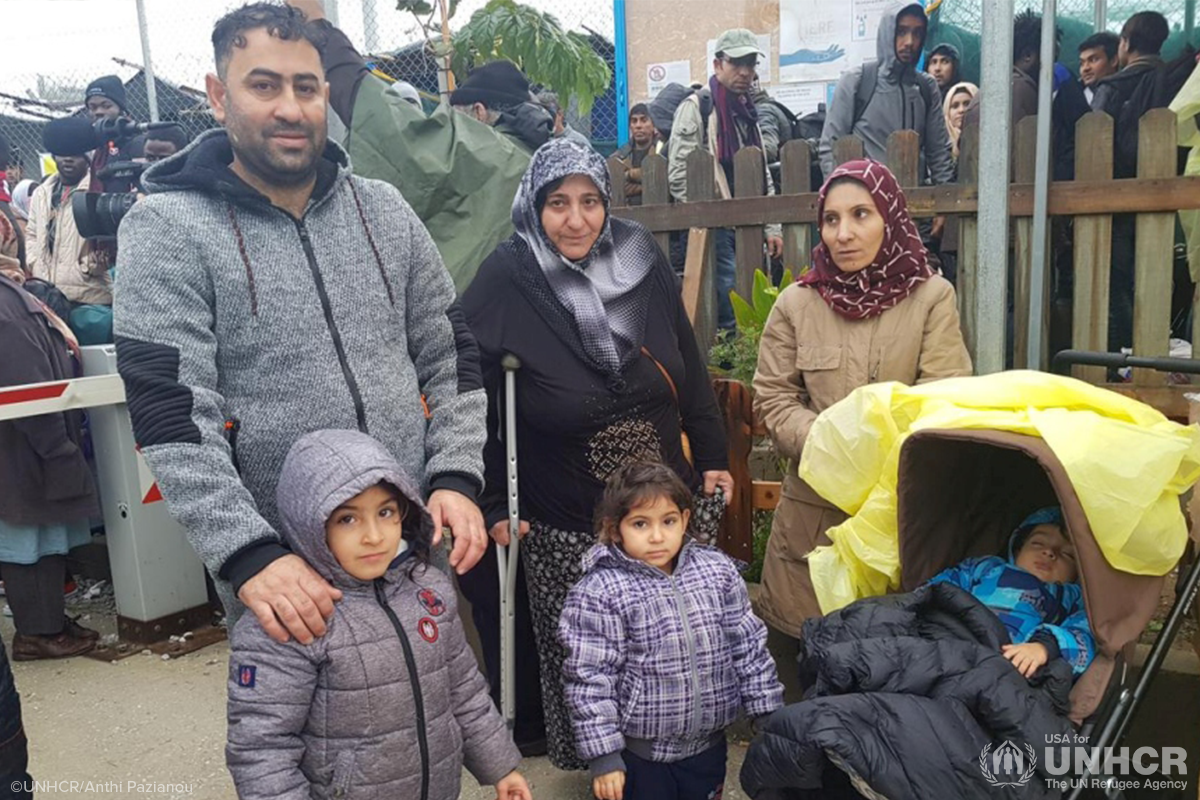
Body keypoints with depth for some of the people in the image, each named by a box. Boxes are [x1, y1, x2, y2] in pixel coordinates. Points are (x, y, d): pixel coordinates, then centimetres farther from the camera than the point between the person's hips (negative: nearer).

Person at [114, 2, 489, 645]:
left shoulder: (384, 210, 6)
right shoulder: (167, 230, -7)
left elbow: (448, 356, 8)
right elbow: (170, 413, -13)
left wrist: (455, 477, -4)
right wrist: (249, 555, -22)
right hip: (279, 568, -3)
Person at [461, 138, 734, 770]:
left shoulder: (643, 262, 0)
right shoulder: (504, 284, -10)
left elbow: (688, 366, 8)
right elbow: (478, 403, -6)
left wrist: (712, 456, 9)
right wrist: (494, 503, -5)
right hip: (564, 526, -3)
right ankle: (591, 762, 35)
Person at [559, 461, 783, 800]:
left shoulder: (718, 571, -3)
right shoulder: (598, 594, -17)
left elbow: (749, 648, 5)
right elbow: (590, 680, -15)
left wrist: (770, 717, 6)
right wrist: (603, 755, -14)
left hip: (708, 746, 4)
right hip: (639, 753, -4)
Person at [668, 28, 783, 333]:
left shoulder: (748, 112, 19)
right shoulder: (696, 107, -5)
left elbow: (764, 177, 22)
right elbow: (680, 176, -12)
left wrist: (772, 228, 14)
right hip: (715, 230, -8)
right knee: (732, 317, -12)